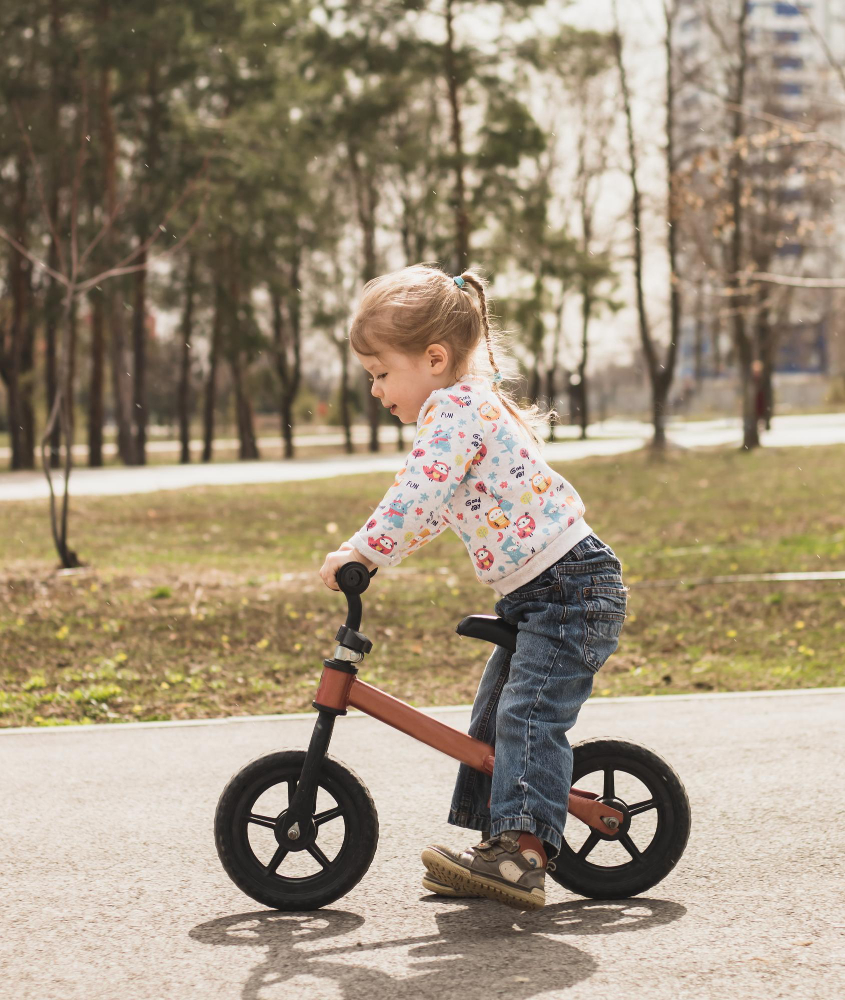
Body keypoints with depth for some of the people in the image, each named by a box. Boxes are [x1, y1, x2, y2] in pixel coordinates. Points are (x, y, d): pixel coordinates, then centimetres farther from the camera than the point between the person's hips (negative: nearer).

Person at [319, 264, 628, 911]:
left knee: (528, 715, -19)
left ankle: (523, 857, -24)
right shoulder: (464, 409, 16)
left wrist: (359, 553, -18)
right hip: (534, 595, 11)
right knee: (493, 717, 12)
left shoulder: (460, 409, -16)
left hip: (571, 586, -11)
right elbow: (432, 508, 24)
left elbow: (416, 501, -26)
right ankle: (497, 845, 17)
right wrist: (365, 552, 16)